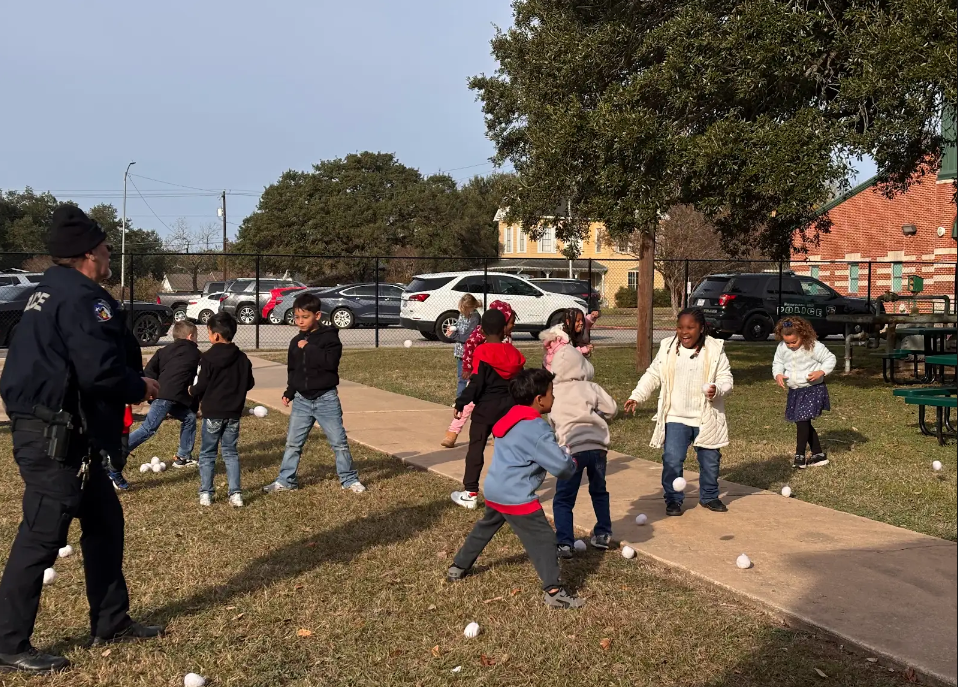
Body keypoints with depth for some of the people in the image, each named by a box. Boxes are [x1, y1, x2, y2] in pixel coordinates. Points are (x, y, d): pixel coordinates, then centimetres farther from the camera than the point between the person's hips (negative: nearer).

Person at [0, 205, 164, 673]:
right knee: (41, 537, -2)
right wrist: (140, 388, -6)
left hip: (61, 434, 11)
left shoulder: (49, 291, 16)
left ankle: (111, 622, 28)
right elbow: (101, 372, -26)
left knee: (103, 520, 17)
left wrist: (129, 384, 13)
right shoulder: (83, 297, -17)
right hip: (56, 438, -11)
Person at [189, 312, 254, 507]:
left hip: (212, 413, -4)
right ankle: (235, 493, 5)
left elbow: (200, 386, -11)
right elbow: (249, 383, 10)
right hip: (233, 413, 4)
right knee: (231, 453, 11)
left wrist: (192, 395, 10)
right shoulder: (242, 358, 3)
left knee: (207, 454, 9)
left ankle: (206, 493, 9)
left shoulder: (208, 358, -14)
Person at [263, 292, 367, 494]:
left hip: (326, 398, -5)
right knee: (293, 442, 9)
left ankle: (349, 479, 14)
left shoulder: (329, 336, -10)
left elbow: (331, 361, -26)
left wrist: (308, 348, -23)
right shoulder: (296, 341, 7)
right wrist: (289, 392, 9)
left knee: (339, 441, 2)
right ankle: (286, 480, 19)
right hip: (301, 400, 5)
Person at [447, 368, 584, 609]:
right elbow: (560, 465, -17)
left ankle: (458, 567, 42)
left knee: (484, 528, 29)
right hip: (516, 497, -9)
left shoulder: (510, 420, 10)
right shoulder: (537, 429, -17)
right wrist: (572, 464, 6)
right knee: (543, 539, -3)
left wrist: (563, 460, 18)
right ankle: (553, 591, -6)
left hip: (494, 491, 9)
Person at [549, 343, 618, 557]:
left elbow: (550, 422, 11)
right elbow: (611, 409, 4)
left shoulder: (553, 393, 7)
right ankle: (603, 534, 32)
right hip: (597, 445, 2)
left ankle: (564, 543, -5)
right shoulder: (591, 387, 7)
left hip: (571, 448, -2)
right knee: (599, 492, 25)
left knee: (563, 499, 5)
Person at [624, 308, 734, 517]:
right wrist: (636, 397, -3)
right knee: (672, 460, -7)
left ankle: (709, 496, 34)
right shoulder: (667, 348, 1)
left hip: (706, 419, 0)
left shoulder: (715, 350, -4)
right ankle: (673, 499, 11)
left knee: (710, 460, 12)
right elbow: (652, 376, 7)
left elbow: (726, 378, -3)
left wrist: (718, 390, -25)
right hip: (675, 418, 0)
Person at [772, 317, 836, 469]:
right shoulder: (782, 348, -1)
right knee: (803, 423, 11)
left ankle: (800, 455, -5)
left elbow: (830, 359, -7)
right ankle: (819, 455, 24)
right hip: (794, 390, 7)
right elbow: (777, 363, 11)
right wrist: (778, 374, -9)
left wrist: (821, 372, -23)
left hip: (813, 389, -7)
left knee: (802, 421, -14)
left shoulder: (813, 346, -16)